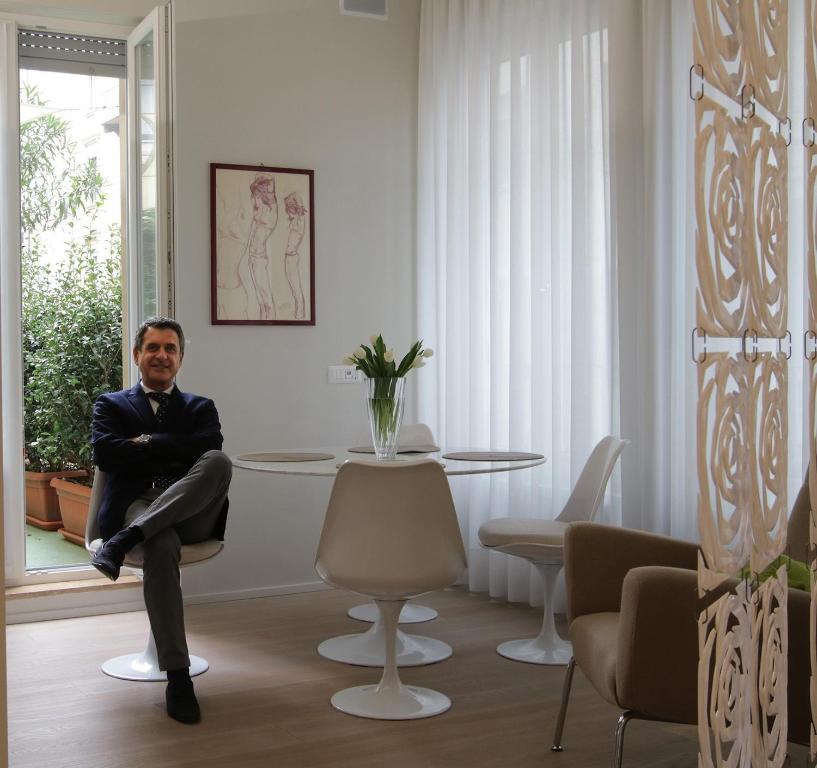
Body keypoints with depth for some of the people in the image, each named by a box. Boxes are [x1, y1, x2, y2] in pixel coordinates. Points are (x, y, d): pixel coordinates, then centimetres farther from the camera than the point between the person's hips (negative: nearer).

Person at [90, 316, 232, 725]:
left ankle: (125, 540, -34)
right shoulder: (111, 405, 23)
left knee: (219, 461, -33)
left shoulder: (200, 408, 26)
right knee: (161, 545, -39)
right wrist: (176, 452, 0)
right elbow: (104, 453, 1)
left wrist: (148, 442, -1)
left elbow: (211, 444, 1)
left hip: (191, 513, 2)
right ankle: (177, 676, -34)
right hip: (136, 505, -1)